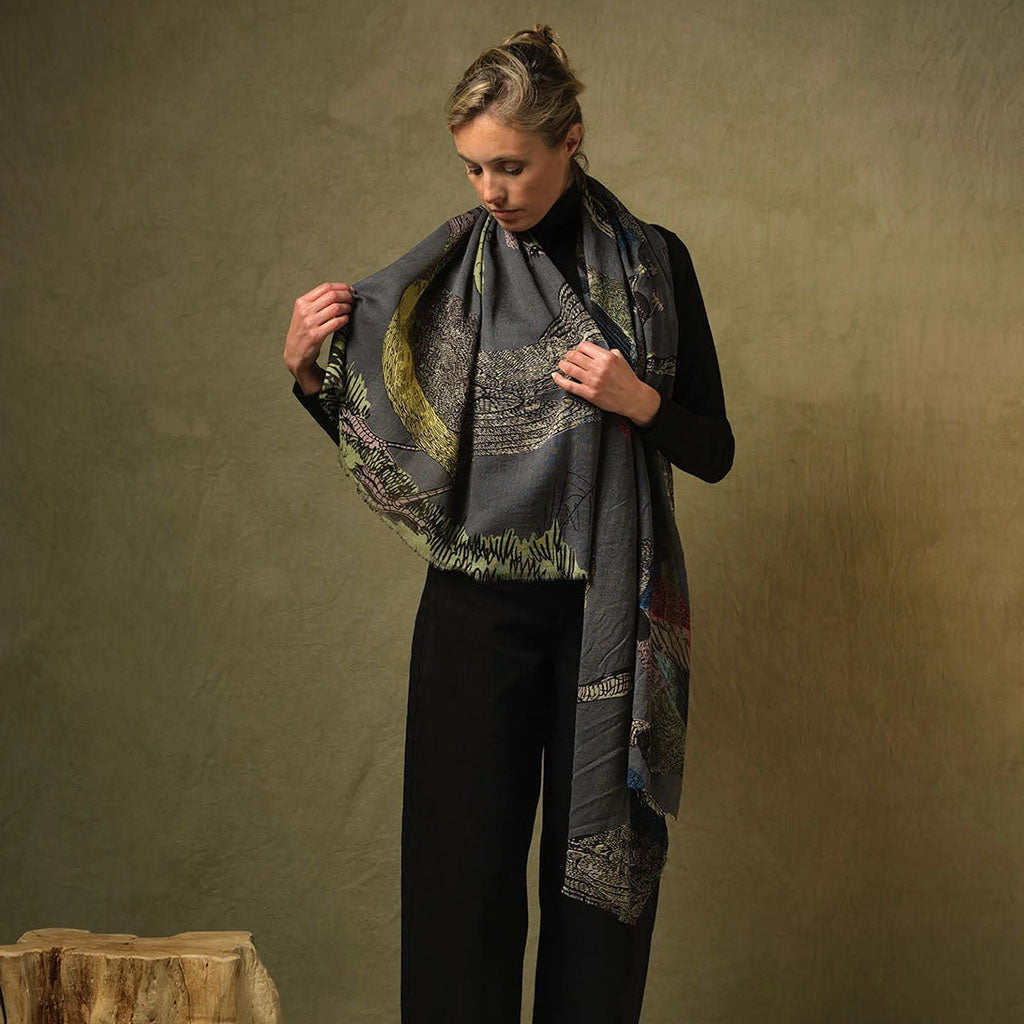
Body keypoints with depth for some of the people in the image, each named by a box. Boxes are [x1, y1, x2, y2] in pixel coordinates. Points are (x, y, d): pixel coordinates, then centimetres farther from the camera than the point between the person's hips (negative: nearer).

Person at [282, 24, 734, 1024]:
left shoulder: (650, 263, 1)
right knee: (462, 869, 1)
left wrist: (639, 401, -15)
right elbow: (392, 449, 8)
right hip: (477, 613, 1)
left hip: (609, 615, 0)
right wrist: (311, 373, -7)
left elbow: (713, 452, 4)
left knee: (601, 867, 6)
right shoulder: (446, 267, 4)